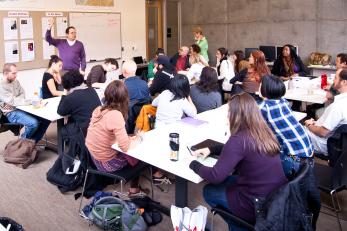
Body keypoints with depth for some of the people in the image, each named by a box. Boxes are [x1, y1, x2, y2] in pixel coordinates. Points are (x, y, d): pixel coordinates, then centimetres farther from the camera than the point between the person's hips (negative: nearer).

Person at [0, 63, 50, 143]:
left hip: (21, 108, 8)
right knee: (33, 123, -31)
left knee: (46, 119, -9)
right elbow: (12, 101, -25)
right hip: (11, 113, -7)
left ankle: (33, 141, 4)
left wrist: (15, 100, -12)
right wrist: (31, 101, -30)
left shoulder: (15, 81, 10)